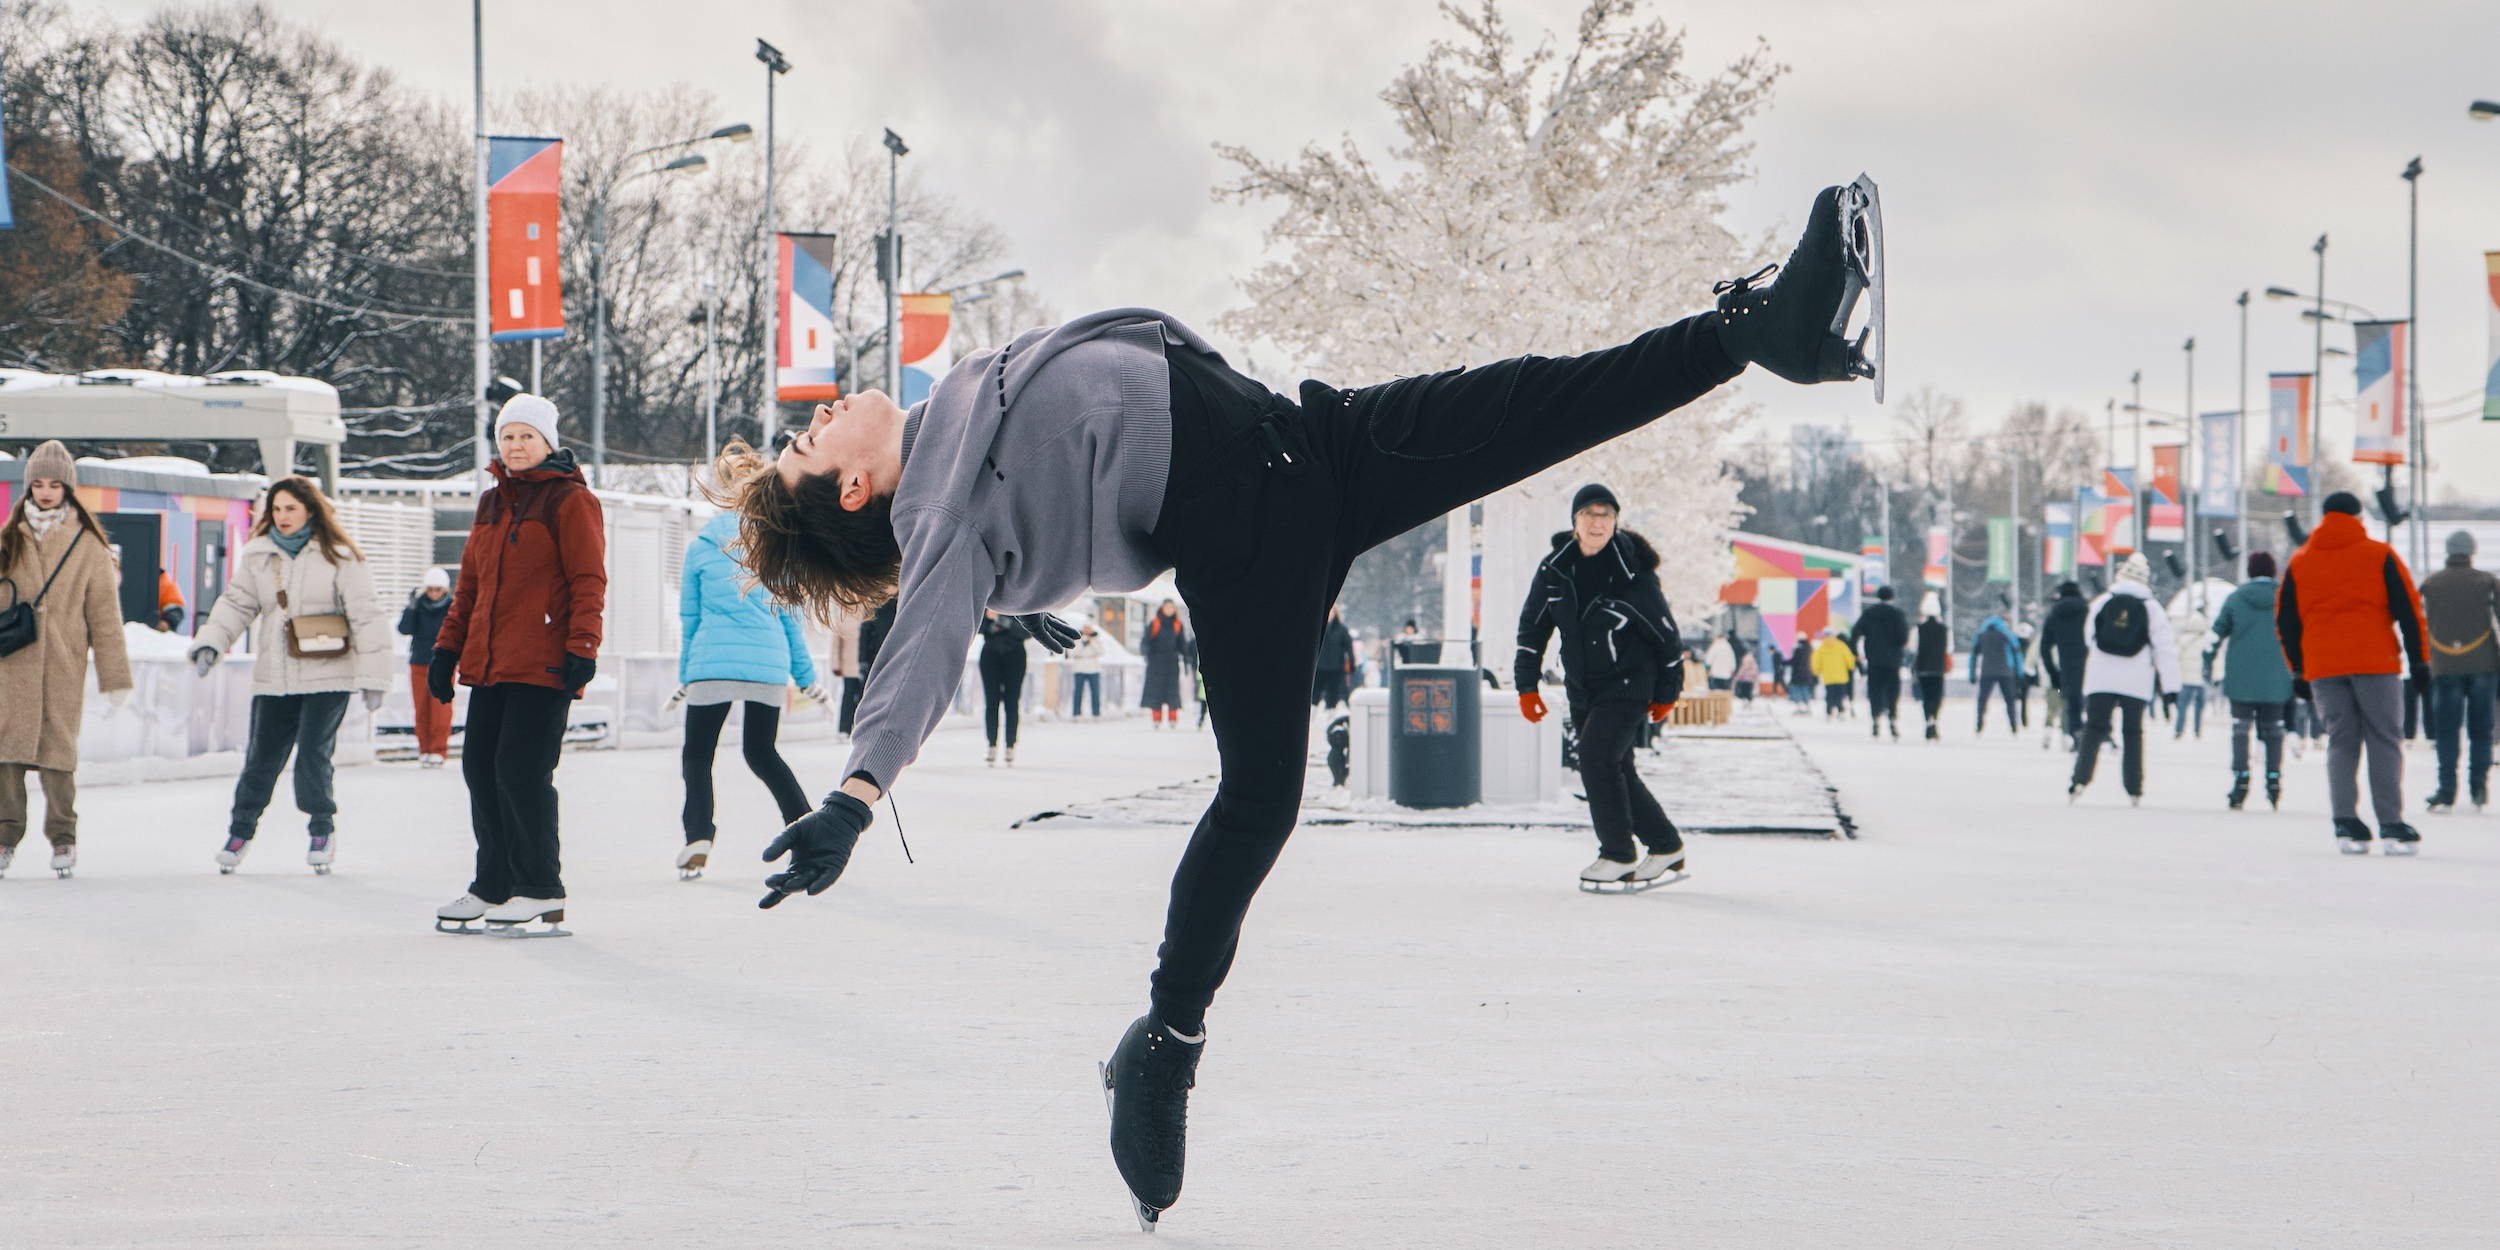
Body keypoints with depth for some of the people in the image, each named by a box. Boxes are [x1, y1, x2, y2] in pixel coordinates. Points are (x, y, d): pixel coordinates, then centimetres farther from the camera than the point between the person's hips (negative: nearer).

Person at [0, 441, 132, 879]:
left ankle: (63, 838, 6)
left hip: (63, 665, -2)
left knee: (58, 749, -4)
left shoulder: (87, 544, 5)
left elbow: (104, 612, 5)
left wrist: (115, 677, 2)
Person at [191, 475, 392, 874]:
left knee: (314, 754, -9)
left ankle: (322, 827, 11)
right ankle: (241, 828, 20)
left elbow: (365, 618, -4)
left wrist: (372, 677, -7)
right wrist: (210, 643, -3)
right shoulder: (258, 556, 9)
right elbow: (237, 603, 14)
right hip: (273, 679, 4)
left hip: (327, 678, -4)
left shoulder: (339, 557, -4)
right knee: (261, 756, 3)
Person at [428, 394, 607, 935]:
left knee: (522, 768, -11)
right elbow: (470, 582, 23)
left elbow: (588, 583, -8)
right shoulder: (491, 503, 19)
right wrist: (448, 647, 18)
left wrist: (581, 647, -16)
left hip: (543, 665, -8)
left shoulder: (570, 500, -3)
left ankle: (541, 892, -2)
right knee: (479, 767, 6)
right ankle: (493, 886, 16)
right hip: (489, 664, 8)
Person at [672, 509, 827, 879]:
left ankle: (698, 839, -13)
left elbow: (689, 618, 12)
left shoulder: (700, 548, 8)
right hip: (769, 666, 3)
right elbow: (790, 619, 14)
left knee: (697, 752, 6)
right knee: (762, 753, 16)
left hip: (712, 665, -3)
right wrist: (807, 678, 19)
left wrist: (684, 678, 20)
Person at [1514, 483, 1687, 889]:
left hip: (1627, 687, -6)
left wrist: (1666, 695, 2)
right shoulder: (1554, 569, -2)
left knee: (1597, 757, -20)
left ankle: (1618, 857, -9)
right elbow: (1532, 627, 9)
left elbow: (1666, 635, -5)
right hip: (1582, 693, 6)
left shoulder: (1632, 574, -15)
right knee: (1616, 772, 9)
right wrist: (1526, 685, 4)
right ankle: (1667, 848, 22)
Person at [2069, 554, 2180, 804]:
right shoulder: (2153, 610, 1)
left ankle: (2080, 779, -14)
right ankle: (2134, 789, 9)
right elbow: (2166, 650, -1)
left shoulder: (2101, 603, 4)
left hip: (2100, 680, 0)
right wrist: (2171, 686, 2)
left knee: (2094, 729, 4)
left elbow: (2088, 638, 17)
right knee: (2132, 732, 11)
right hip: (2136, 684, 0)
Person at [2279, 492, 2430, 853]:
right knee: (2384, 742, 1)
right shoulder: (2380, 555, 4)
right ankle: (2391, 827, -6)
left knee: (2341, 743, 8)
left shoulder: (2299, 562, 12)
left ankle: (2346, 826, -2)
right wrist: (2418, 661, 5)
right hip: (2376, 661, -2)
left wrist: (2297, 671, 17)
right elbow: (2408, 611, 1)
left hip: (2322, 667, 2)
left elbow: (2285, 621, 12)